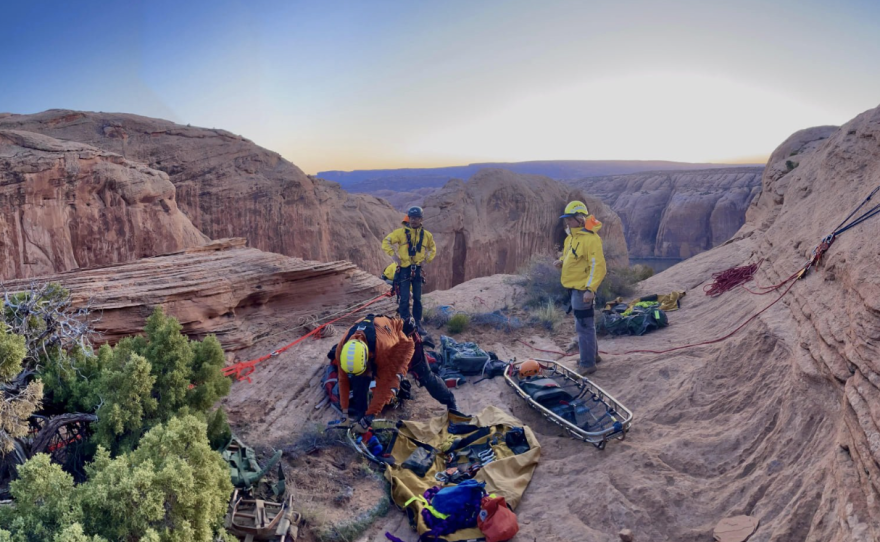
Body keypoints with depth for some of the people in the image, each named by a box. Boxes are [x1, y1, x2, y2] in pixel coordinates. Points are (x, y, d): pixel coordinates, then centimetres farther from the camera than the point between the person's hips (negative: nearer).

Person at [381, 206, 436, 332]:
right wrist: (394, 255, -9)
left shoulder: (426, 235, 5)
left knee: (417, 298, 10)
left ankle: (418, 323, 20)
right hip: (404, 269, -3)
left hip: (418, 269, 3)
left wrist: (427, 259, 8)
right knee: (405, 298, -6)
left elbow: (433, 248, 21)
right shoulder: (401, 232, -4)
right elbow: (386, 242, 0)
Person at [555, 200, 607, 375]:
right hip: (574, 287, 10)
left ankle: (587, 364, 4)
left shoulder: (590, 239, -19)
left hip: (583, 290, -10)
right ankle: (592, 353, 37)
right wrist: (562, 261, 3)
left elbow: (598, 266, -24)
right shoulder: (572, 237, 11)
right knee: (585, 323, 22)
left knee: (584, 326, -4)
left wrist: (590, 289, -30)